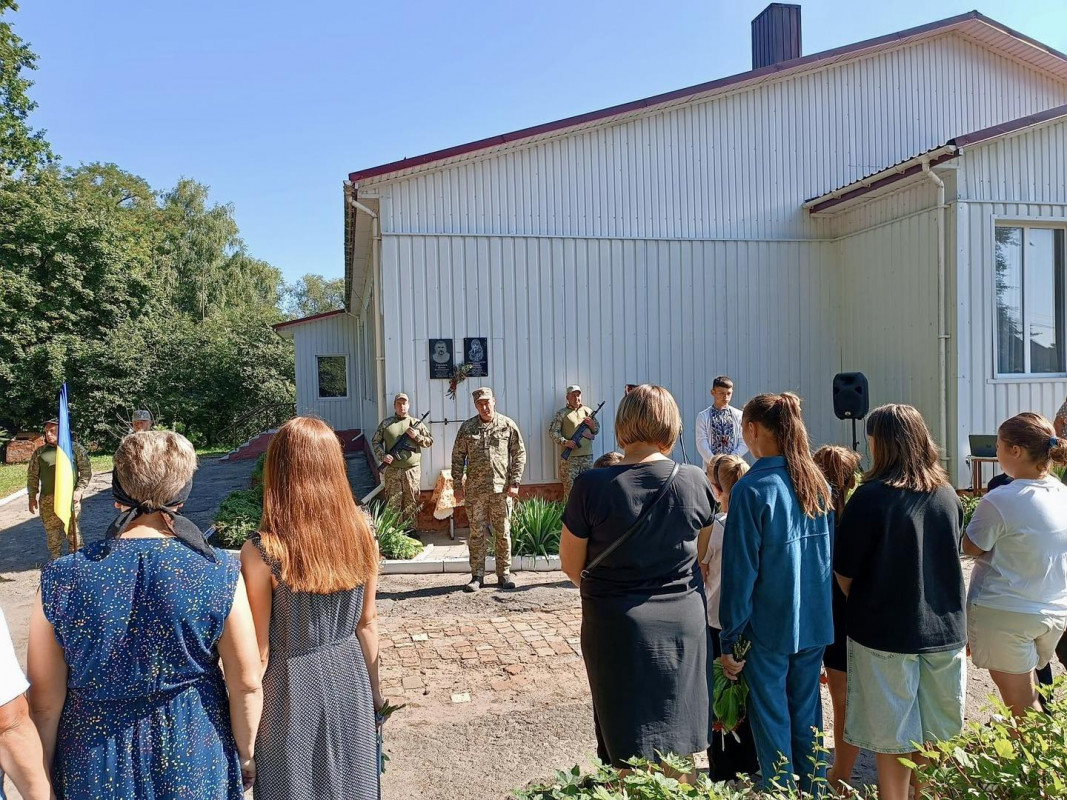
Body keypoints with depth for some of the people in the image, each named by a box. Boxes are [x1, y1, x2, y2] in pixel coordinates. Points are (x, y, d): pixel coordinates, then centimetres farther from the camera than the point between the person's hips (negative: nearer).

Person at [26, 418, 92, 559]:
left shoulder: (75, 448, 3)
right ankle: (55, 562, 18)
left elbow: (86, 471, 1)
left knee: (73, 531, 1)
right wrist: (32, 497, 7)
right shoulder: (39, 452, 10)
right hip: (47, 500, 2)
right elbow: (32, 475, 12)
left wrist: (79, 491, -8)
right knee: (52, 532, 7)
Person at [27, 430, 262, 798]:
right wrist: (246, 754, 4)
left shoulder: (61, 580, -16)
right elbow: (247, 684, -12)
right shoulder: (220, 574, -18)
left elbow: (44, 700, -8)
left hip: (94, 770, 1)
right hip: (195, 759, 0)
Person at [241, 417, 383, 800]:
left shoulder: (260, 551, -21)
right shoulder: (361, 536, -9)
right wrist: (373, 687, 14)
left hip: (291, 688, -3)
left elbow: (259, 651, -14)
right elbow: (367, 624, 1)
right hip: (348, 677, 4)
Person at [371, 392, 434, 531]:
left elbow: (430, 441, 8)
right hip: (392, 471, 0)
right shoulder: (386, 423, 6)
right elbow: (375, 441, 8)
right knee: (393, 504, 4)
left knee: (411, 504, 7)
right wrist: (382, 456, -7)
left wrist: (417, 436, -9)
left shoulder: (416, 423, 7)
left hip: (412, 471, 0)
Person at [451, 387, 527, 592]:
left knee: (503, 533, 6)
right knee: (477, 533, 4)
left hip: (502, 489, -1)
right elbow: (457, 457, 8)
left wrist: (514, 483, -4)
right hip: (475, 490, 1)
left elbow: (520, 454, 3)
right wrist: (458, 485, 2)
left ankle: (504, 574, 17)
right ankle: (477, 576, 13)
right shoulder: (467, 428, 5)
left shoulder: (507, 425, 3)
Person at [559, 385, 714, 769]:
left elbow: (570, 563, -5)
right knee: (678, 753, 17)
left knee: (625, 748, 12)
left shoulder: (592, 486, -16)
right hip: (684, 623, 2)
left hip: (616, 626, -2)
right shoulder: (694, 481, -9)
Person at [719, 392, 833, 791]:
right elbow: (830, 554, 11)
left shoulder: (752, 489, -18)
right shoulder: (818, 482, 2)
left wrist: (729, 639, -9)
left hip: (769, 627, -6)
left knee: (772, 723, 9)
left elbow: (740, 570, -16)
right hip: (815, 623, 6)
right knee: (807, 717, 19)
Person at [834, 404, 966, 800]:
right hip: (945, 630, 5)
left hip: (885, 632, -5)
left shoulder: (872, 496, -16)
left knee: (891, 739, 8)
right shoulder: (948, 495, 0)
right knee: (935, 739, 18)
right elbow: (951, 557, 15)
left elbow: (845, 573, -11)